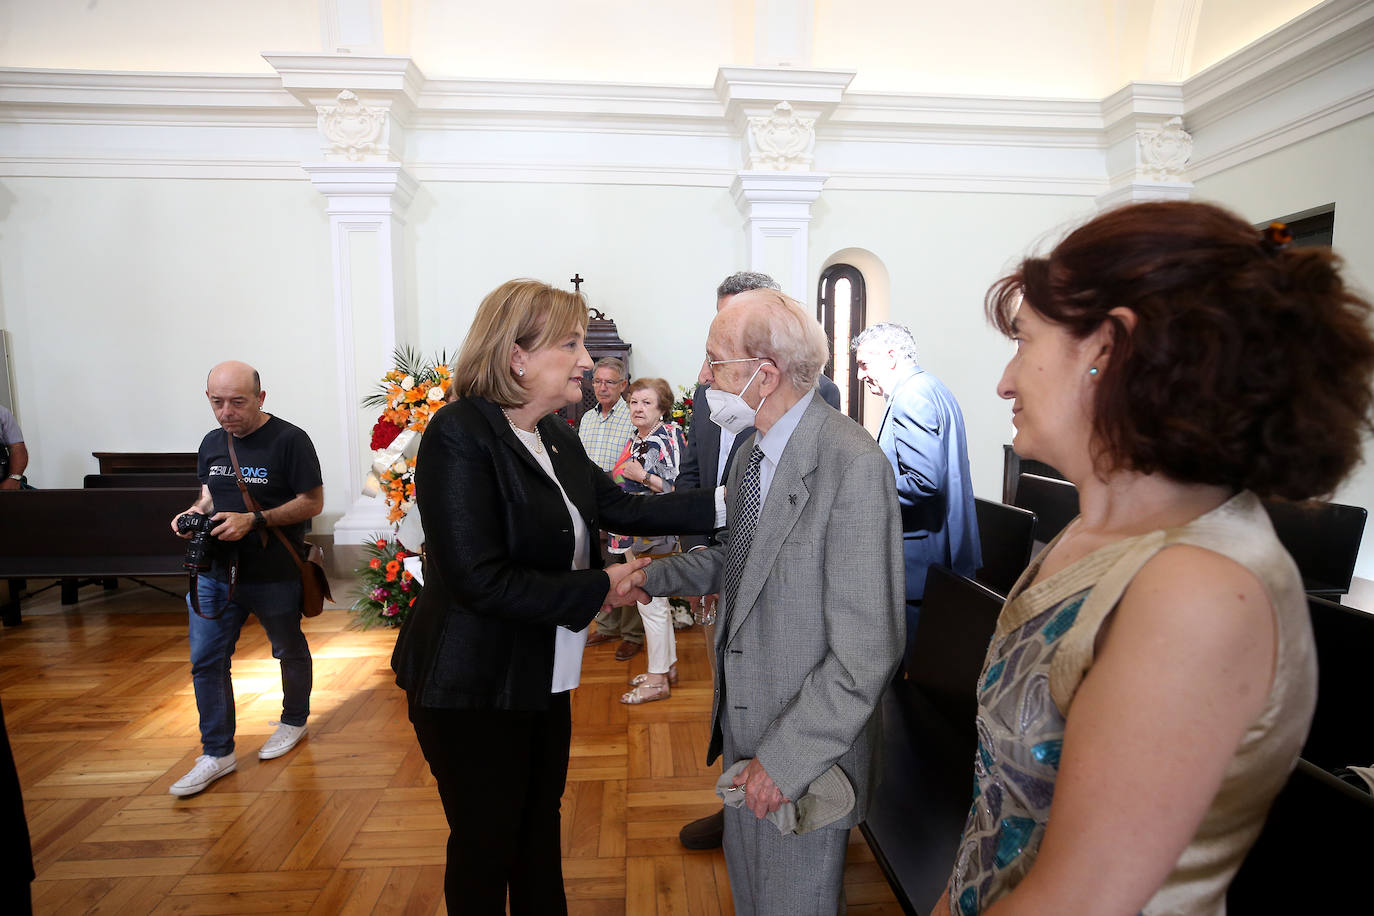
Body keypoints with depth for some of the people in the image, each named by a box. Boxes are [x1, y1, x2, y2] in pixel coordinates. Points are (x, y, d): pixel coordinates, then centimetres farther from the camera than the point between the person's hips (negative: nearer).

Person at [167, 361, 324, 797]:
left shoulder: (289, 440, -15)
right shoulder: (212, 442, 5)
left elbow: (313, 502, -15)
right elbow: (211, 493, 18)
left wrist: (254, 521, -24)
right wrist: (194, 514, -4)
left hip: (274, 576, -5)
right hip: (215, 571, 5)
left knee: (290, 650, 15)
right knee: (206, 661, 6)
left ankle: (294, 720, 39)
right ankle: (217, 753, 21)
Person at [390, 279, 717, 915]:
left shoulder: (557, 437, 2)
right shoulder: (460, 434, -22)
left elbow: (624, 508, 3)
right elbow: (480, 580, -28)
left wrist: (724, 503, -5)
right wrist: (599, 590, -21)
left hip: (545, 678, 7)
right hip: (475, 690, -7)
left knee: (541, 826, 24)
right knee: (486, 844, 14)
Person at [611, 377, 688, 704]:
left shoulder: (670, 436, -13)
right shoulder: (636, 439, 13)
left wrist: (642, 475, -23)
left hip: (653, 533, -9)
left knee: (651, 603, -1)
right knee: (656, 601, 17)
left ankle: (658, 680, 12)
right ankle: (668, 665, 31)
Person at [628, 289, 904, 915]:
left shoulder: (853, 466, -27)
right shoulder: (752, 451, 1)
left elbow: (867, 651, -26)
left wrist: (785, 757, -22)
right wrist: (649, 576, 7)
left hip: (807, 746, -7)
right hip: (741, 721, 8)